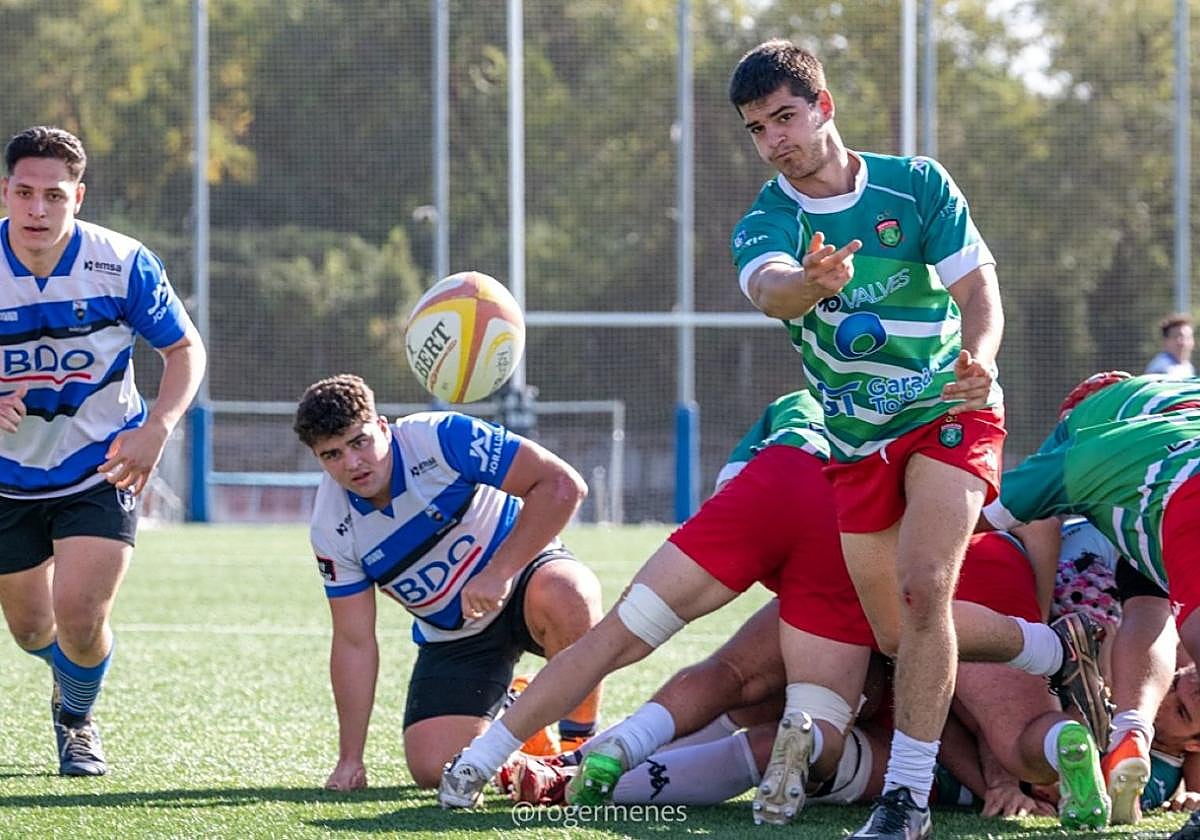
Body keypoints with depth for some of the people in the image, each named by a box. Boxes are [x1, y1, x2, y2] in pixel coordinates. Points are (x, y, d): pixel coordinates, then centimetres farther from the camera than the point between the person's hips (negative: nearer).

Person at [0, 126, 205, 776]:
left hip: (102, 471, -2)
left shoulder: (123, 264, -15)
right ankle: (69, 686, 51)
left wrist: (156, 430, -18)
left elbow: (185, 349, -3)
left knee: (79, 616, -16)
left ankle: (77, 721, 17)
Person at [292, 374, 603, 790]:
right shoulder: (332, 529, -12)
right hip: (452, 637, 4)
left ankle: (583, 747, -16)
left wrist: (498, 573, -34)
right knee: (432, 768, -16)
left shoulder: (441, 438, -24)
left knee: (563, 596, -41)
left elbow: (562, 485, -27)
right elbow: (354, 641, -5)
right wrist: (350, 759, -7)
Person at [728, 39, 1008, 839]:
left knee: (922, 588, -22)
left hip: (951, 415, -3)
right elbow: (771, 289, -30)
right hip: (859, 443, 3)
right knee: (895, 637, 4)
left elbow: (978, 288, -7)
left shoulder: (917, 183, -6)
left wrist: (978, 360, -30)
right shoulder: (765, 224, -6)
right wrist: (813, 283, -55)